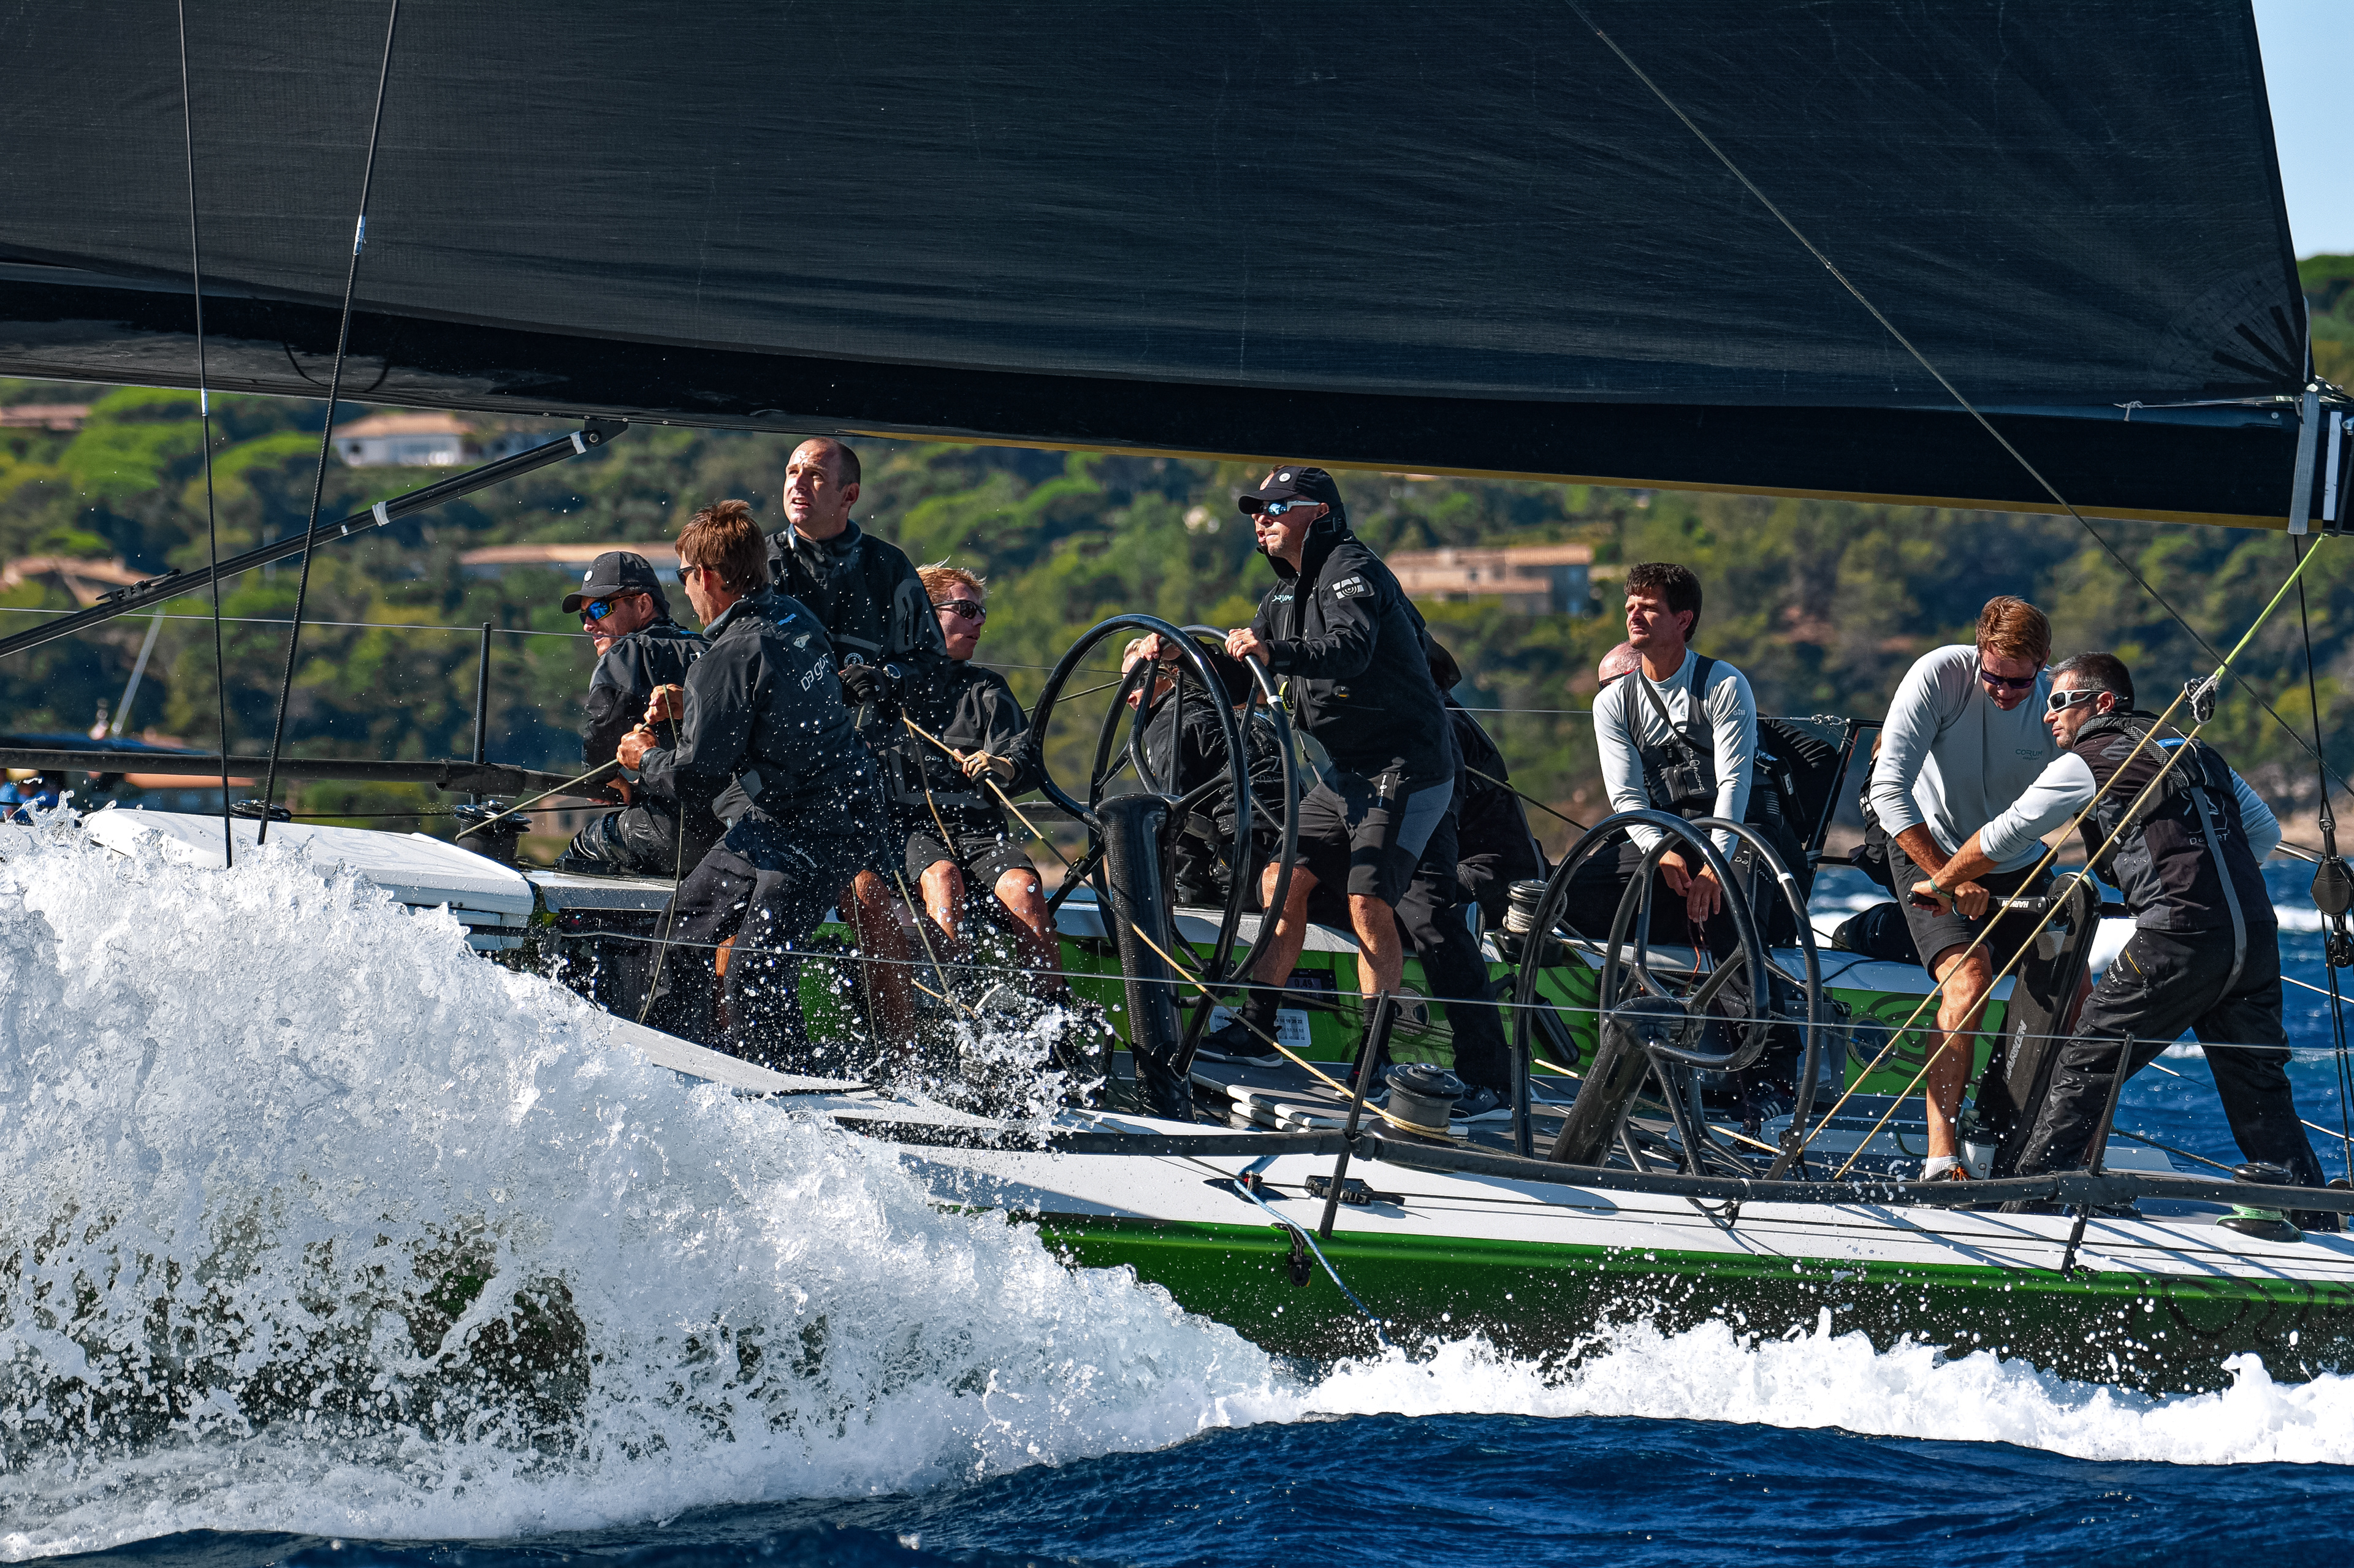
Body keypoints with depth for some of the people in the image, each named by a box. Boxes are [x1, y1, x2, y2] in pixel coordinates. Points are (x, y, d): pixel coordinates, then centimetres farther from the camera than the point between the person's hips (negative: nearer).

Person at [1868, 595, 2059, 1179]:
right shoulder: (1939, 676, -20)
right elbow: (1889, 789, -23)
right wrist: (1947, 876, -28)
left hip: (2018, 869, 4)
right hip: (1931, 854, -4)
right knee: (1969, 977, -26)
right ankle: (1941, 1157, -30)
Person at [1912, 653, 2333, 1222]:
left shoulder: (2084, 764, 6)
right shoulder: (2199, 754, 24)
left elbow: (2001, 840, 13)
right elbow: (2266, 830, 28)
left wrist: (1941, 882, 30)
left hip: (2179, 940, -6)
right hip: (2257, 935, 6)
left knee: (2084, 1068, 3)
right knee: (2260, 1090, 12)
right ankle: (2314, 1225, 10)